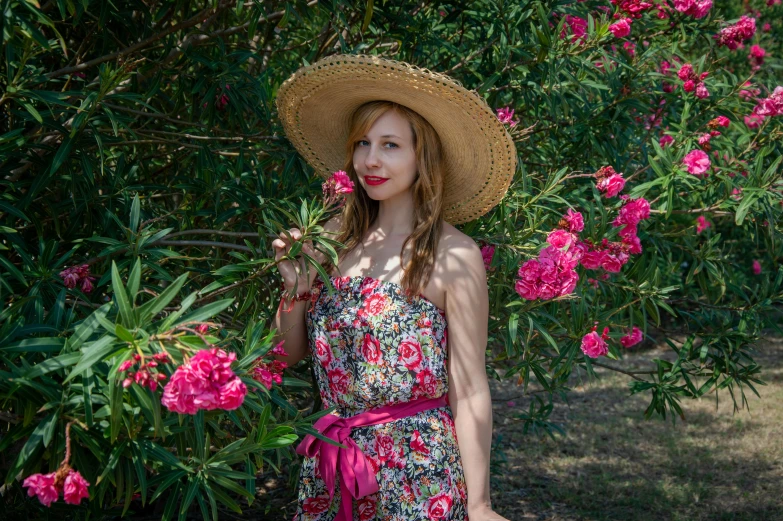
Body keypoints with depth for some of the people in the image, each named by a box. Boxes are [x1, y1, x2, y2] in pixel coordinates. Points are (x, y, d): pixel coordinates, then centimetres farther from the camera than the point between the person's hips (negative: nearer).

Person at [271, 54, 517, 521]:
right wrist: (296, 286, -8)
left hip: (418, 475, -5)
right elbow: (289, 354, 10)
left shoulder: (453, 255, -12)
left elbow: (469, 392, -11)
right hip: (329, 468, 5)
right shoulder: (335, 237, 2)